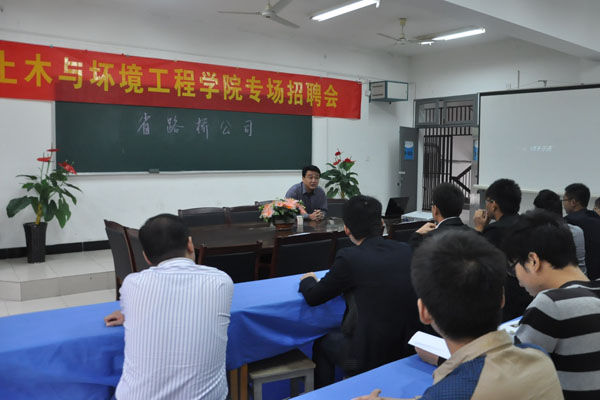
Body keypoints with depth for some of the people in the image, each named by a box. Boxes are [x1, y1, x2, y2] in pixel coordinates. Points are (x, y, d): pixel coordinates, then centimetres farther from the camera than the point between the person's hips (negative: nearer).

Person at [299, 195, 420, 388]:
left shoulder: (349, 257, -18)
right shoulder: (407, 251, -3)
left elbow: (313, 298, -5)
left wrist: (307, 280, 16)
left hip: (370, 358, -5)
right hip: (408, 350, 6)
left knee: (322, 343, 24)